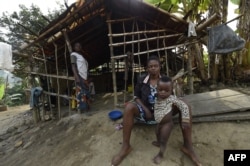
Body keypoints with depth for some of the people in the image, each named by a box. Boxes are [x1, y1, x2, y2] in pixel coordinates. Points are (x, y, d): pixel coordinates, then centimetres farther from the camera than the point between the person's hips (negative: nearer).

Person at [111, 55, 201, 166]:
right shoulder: (141, 81, 2)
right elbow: (137, 97, 4)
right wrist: (145, 109, -12)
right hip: (146, 111, -1)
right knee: (129, 107, -32)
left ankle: (188, 145, -15)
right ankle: (125, 146, -23)